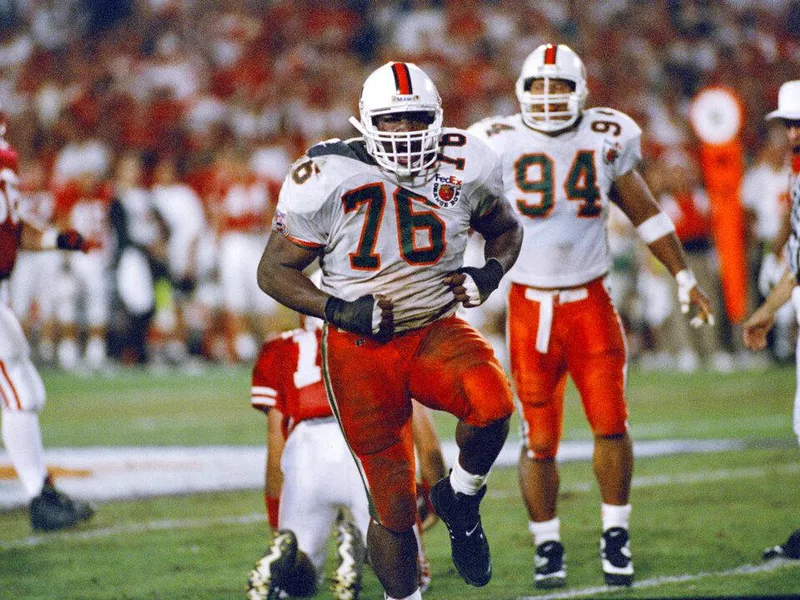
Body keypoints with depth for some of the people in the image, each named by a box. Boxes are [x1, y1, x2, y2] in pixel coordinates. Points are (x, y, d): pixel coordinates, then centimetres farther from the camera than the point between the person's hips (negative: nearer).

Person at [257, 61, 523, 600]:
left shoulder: (464, 168, -6)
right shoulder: (328, 181, -14)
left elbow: (506, 228, 15)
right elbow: (274, 271, -6)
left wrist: (489, 274, -6)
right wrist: (338, 309, -21)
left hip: (435, 331, 2)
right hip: (361, 349, -2)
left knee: (492, 402, -32)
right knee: (393, 510, -1)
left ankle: (461, 498, -2)